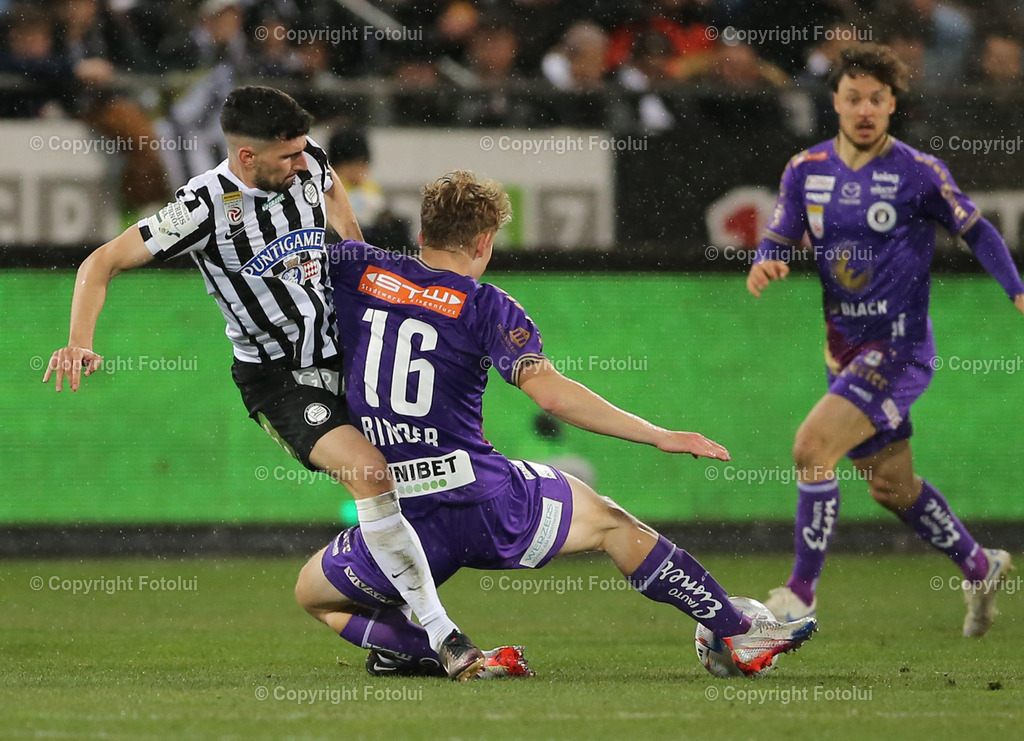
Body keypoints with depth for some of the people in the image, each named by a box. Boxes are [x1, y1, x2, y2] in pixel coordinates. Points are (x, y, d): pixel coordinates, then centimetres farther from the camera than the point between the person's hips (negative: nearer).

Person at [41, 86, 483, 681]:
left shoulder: (307, 162, -4)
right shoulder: (208, 206, -20)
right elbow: (102, 264, -16)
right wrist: (81, 343, -29)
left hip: (344, 351, 7)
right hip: (278, 380, -7)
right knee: (371, 475, -26)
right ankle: (442, 637, -21)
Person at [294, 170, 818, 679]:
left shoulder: (358, 270, 5)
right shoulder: (486, 306, -3)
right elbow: (548, 391, -15)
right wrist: (660, 437, -11)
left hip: (400, 519, 1)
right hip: (484, 500, -1)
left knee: (313, 592, 26)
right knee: (610, 524, 21)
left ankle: (414, 646, -2)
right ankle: (736, 632, 26)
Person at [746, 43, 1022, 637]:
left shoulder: (918, 173, -9)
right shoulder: (806, 170, 4)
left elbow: (976, 230, 3)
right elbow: (779, 240, 9)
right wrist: (764, 265, -14)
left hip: (899, 348, -6)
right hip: (845, 349, 6)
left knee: (813, 447, -22)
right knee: (891, 485, 17)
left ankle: (801, 596, -15)